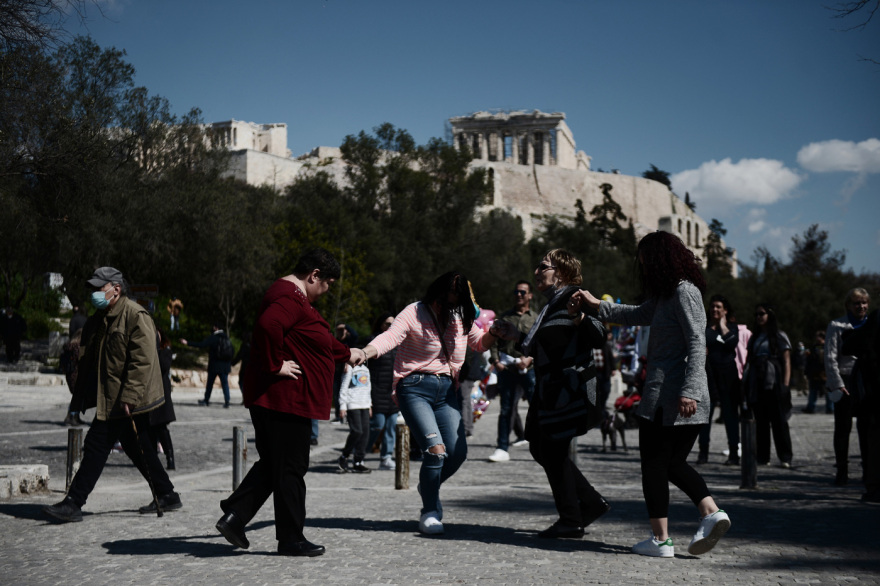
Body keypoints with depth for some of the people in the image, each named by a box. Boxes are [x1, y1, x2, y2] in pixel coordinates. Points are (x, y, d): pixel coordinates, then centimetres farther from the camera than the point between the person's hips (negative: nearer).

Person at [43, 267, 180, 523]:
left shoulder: (136, 316, -16)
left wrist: (128, 398, -25)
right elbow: (89, 359, 21)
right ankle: (166, 496, 24)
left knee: (96, 445, -8)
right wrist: (82, 393, 15)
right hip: (111, 398, 9)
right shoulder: (99, 319, 14)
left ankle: (73, 504, -3)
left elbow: (142, 361, -21)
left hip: (127, 401, -9)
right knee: (138, 448, 14)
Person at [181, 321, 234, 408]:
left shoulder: (213, 338, -10)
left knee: (210, 383, 10)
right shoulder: (227, 338, 7)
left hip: (214, 365, -4)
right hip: (225, 366, 4)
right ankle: (227, 402, -3)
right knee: (225, 383, 4)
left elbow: (201, 344, -19)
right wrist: (230, 363, 18)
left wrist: (187, 343, -18)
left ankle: (206, 400, 19)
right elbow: (233, 352, 10)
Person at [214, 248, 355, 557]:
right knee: (290, 468, -2)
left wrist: (346, 352, 45)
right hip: (286, 399, -11)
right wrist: (275, 365, -25)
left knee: (272, 464, 17)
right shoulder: (290, 297, -15)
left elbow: (317, 341, 35)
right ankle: (291, 539, 7)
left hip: (270, 401, 11)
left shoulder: (295, 297, 20)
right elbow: (267, 326, -36)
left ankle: (234, 517, 12)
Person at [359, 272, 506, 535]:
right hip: (415, 388, -6)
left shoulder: (461, 318, 10)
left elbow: (480, 343, 25)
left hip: (446, 389, 6)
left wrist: (492, 333, 1)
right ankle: (430, 511, 1)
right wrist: (364, 353, -44)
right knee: (436, 449, -19)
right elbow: (389, 337, -24)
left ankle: (429, 487, 26)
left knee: (458, 451, -6)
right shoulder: (414, 313, -9)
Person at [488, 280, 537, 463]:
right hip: (507, 369, 1)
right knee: (506, 409, 2)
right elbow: (494, 341, 13)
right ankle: (502, 449, 6)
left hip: (529, 369, -1)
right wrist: (496, 361, -3)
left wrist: (529, 359, -12)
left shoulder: (536, 319, 9)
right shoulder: (504, 317, 14)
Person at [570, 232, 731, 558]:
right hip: (675, 395, 9)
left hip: (667, 395, -9)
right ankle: (711, 513, -1)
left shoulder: (684, 292, -11)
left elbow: (697, 343, -19)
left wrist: (688, 390, -25)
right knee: (674, 463, 15)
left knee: (654, 463, 1)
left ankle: (660, 540, 5)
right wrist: (597, 305, 40)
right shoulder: (665, 294, 18)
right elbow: (640, 315, 36)